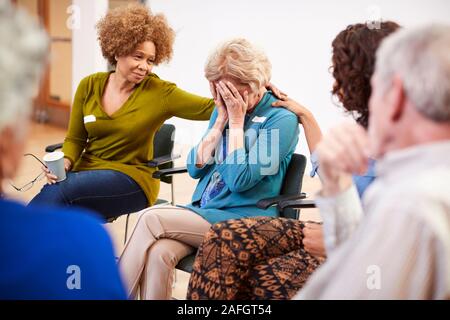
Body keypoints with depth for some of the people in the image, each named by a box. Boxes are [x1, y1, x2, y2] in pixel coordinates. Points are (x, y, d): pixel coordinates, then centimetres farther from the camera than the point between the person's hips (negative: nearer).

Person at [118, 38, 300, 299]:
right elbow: (195, 168, 8)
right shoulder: (225, 109, 14)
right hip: (204, 211, 6)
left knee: (151, 218, -22)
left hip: (241, 220, -5)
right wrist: (221, 121, 1)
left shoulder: (282, 119, -8)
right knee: (158, 254, -28)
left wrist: (236, 122, -10)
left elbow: (240, 180, -16)